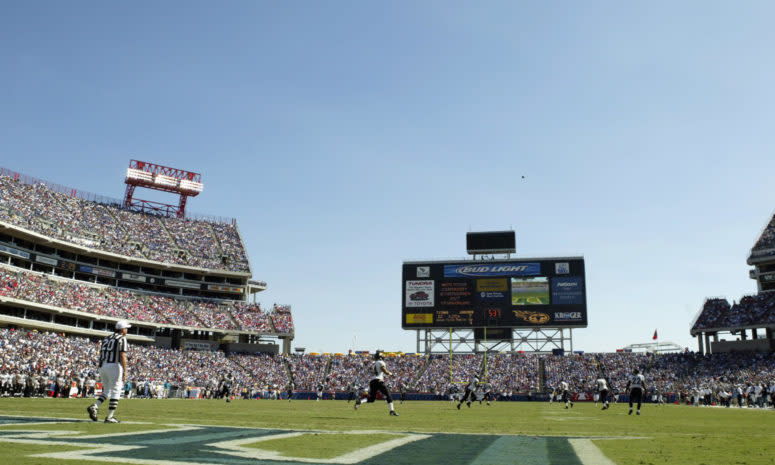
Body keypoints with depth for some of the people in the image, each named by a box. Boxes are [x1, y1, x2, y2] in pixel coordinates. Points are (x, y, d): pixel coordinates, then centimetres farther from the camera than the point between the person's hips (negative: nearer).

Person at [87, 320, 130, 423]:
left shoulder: (106, 338, 19)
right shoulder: (122, 339, -4)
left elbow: (101, 354, 17)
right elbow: (122, 356, -13)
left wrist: (101, 373, 20)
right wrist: (125, 370, -12)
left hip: (102, 366, 7)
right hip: (114, 366, -7)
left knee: (106, 391, 17)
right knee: (115, 391, -1)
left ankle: (94, 407, -5)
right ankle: (110, 417, -3)